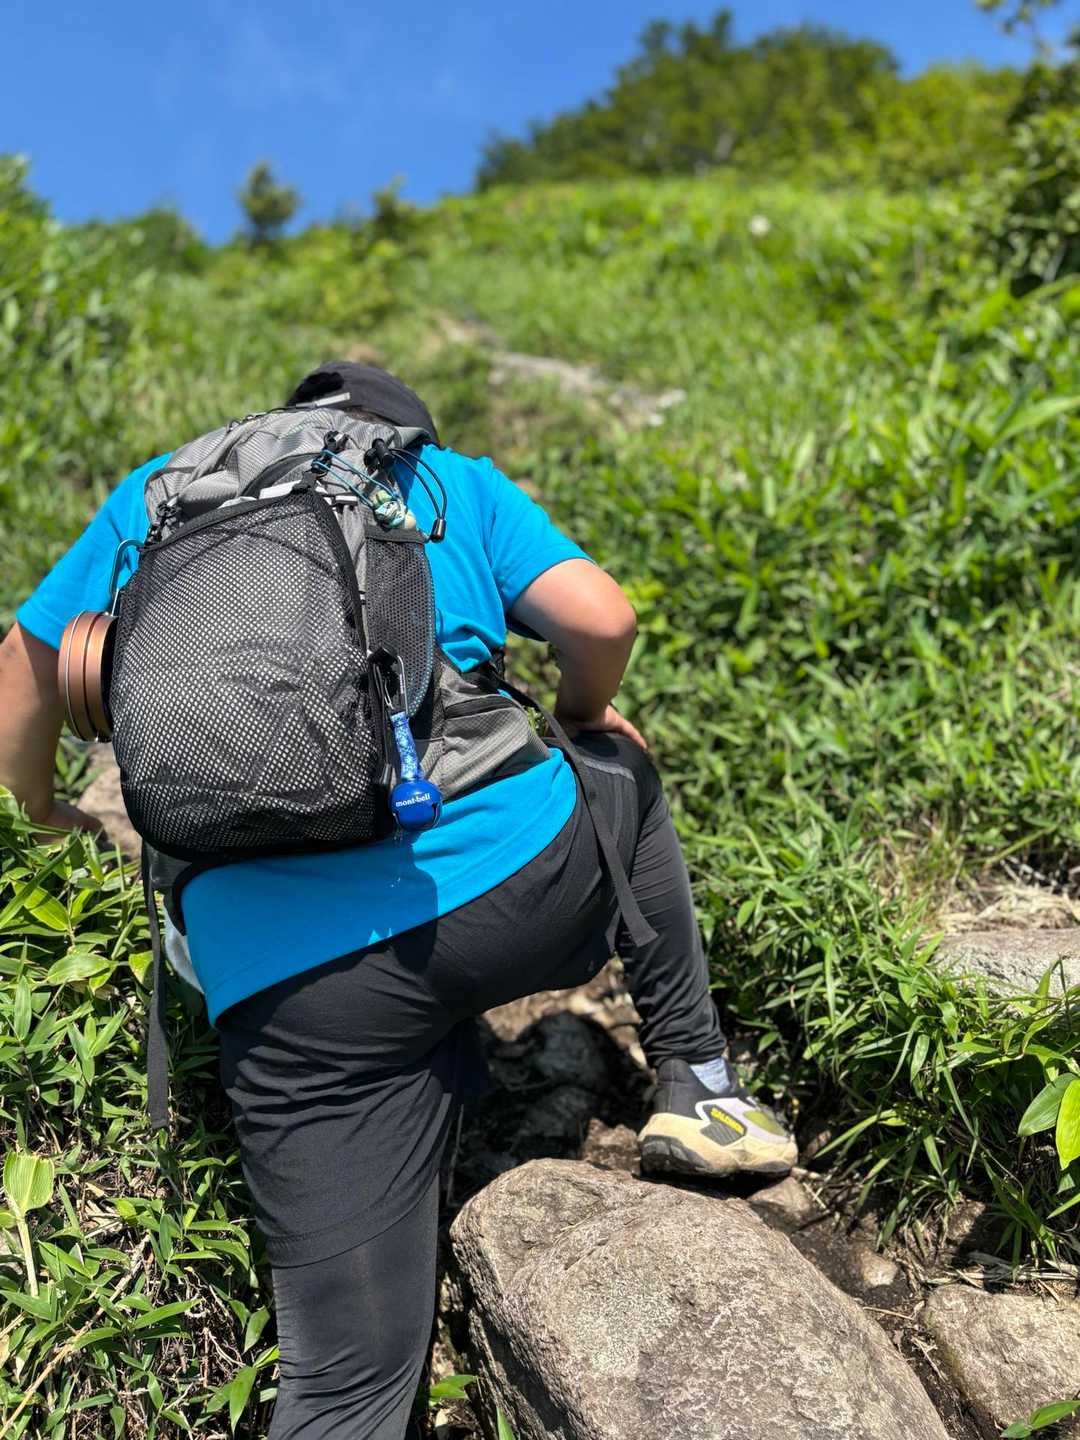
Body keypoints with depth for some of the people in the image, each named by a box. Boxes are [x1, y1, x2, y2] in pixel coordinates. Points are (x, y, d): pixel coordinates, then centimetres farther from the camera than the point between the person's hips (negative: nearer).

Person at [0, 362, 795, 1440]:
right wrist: (585, 717, 22)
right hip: (516, 887, 0)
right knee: (625, 777, 32)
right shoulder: (455, 481, 14)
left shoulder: (161, 494, 19)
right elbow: (601, 620, 0)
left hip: (289, 988, 1)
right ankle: (698, 1092, 31)